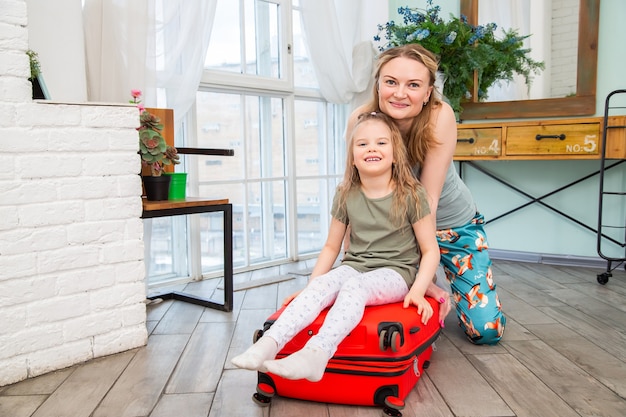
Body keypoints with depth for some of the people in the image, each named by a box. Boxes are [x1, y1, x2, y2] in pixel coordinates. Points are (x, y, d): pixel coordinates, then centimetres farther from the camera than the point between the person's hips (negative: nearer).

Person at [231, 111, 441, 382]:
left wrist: (418, 291, -15)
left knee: (354, 285, -35)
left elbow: (430, 250, -1)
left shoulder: (411, 195, -3)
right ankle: (269, 344, -42)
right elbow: (331, 247, 13)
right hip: (353, 266, 4)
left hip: (395, 272, -3)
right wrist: (309, 286, 4)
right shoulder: (346, 196, 6)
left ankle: (316, 353, -53)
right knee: (321, 285, -28)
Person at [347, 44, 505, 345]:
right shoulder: (361, 120, -23)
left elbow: (428, 199, -29)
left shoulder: (440, 116, -28)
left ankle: (443, 277, 27)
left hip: (452, 222, -1)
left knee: (487, 330, -2)